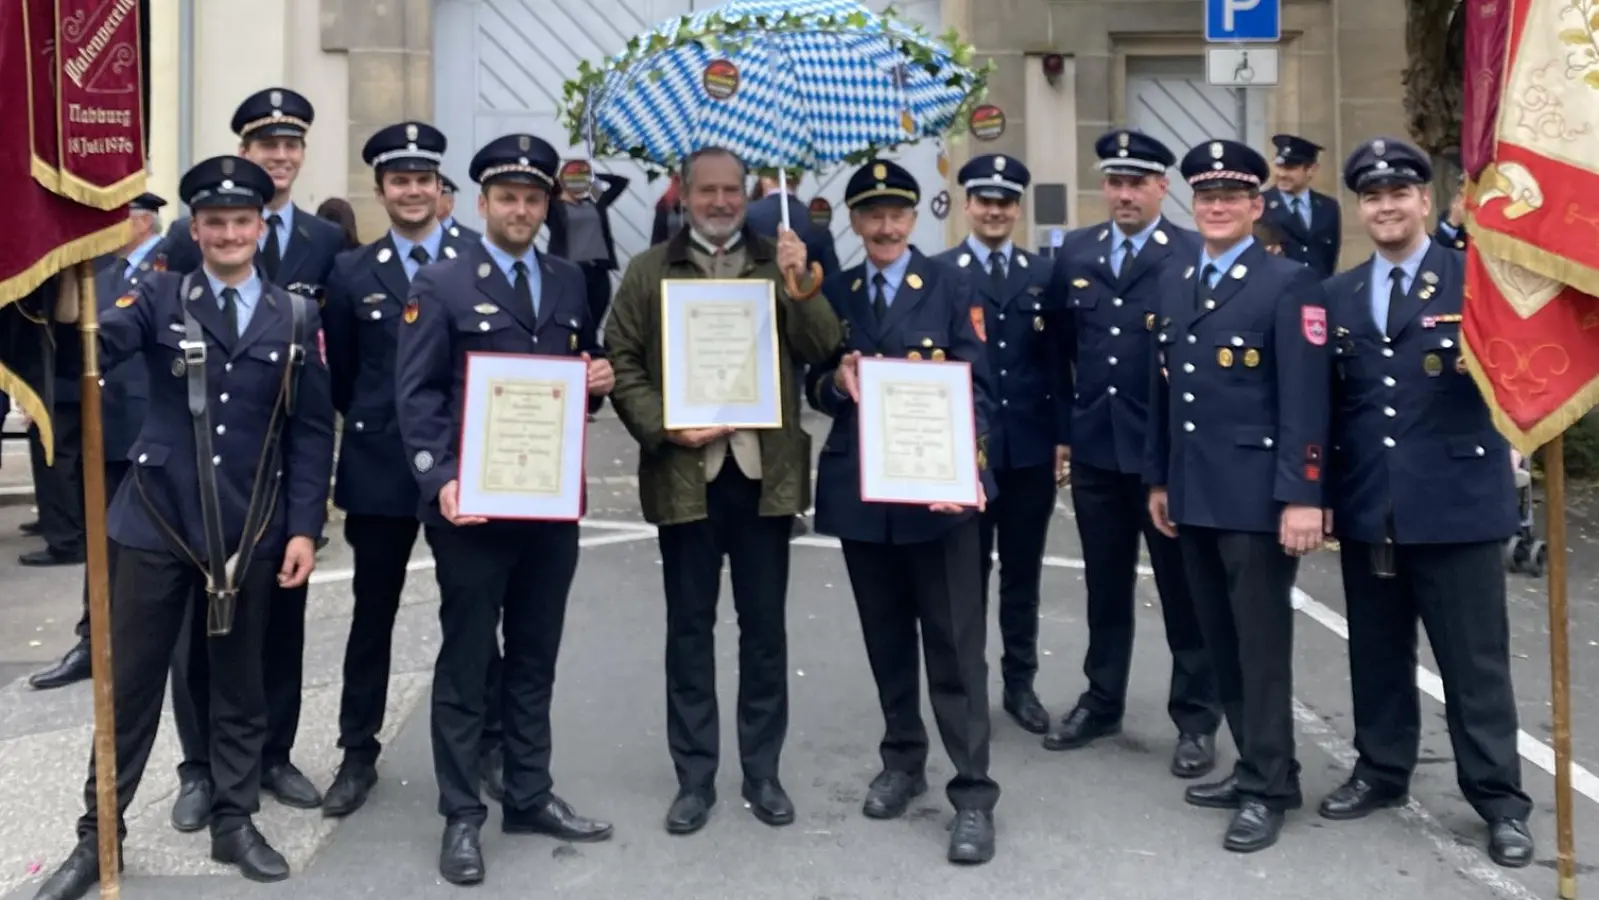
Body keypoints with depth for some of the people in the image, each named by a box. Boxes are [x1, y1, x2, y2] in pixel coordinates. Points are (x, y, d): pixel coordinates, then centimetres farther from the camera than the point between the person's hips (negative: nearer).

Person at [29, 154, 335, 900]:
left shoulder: (296, 317, 4)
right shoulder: (159, 298, 2)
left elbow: (313, 431, 3)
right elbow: (99, 347, -17)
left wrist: (304, 526, -4)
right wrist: (72, 312, -41)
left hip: (252, 528, 1)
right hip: (158, 521, -1)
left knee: (239, 682, 12)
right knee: (129, 683, 7)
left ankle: (235, 823, 26)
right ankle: (98, 837, 21)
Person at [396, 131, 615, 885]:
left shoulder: (570, 283, 12)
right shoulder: (440, 284, -3)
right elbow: (415, 395, -9)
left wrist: (599, 382, -5)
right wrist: (441, 480, -21)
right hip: (473, 503, -5)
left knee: (535, 659, 14)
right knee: (465, 664, 5)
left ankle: (530, 797, 27)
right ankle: (461, 816, 16)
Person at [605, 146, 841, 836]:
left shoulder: (780, 264, 9)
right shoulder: (649, 271, 7)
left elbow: (823, 350, -1)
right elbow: (621, 362, 3)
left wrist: (800, 283, -15)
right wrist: (663, 427, -11)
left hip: (765, 472, 1)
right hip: (685, 473, -1)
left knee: (765, 626, 8)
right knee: (689, 627, 7)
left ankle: (762, 772, 21)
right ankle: (694, 779, 18)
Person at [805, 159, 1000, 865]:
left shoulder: (950, 286, -1)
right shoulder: (833, 294, 10)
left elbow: (977, 386, -6)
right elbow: (815, 389, 12)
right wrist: (834, 382, -12)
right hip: (859, 489, 4)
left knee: (955, 643, -2)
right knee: (885, 637, 15)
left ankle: (972, 793, 4)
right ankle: (902, 760, 31)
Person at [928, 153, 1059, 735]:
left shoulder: (1041, 274, 9)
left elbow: (1056, 361, 9)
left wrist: (1062, 434, 3)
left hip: (1030, 447, 3)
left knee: (1023, 573, 11)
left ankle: (1020, 683, 23)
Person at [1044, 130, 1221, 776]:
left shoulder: (1194, 257, -8)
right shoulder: (1076, 256, 8)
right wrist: (1068, 414, 12)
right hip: (1095, 448, 5)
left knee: (1184, 590, 6)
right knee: (1105, 586, 16)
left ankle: (1196, 721, 17)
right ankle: (1101, 702, 30)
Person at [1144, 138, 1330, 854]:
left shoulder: (1289, 283, -7)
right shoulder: (1174, 284, 14)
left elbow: (1305, 400, -14)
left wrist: (1301, 496, -19)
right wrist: (1158, 478, 16)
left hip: (1258, 495, -7)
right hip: (1193, 496, 7)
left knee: (1261, 644, 1)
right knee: (1220, 642, 13)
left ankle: (1268, 787, 12)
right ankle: (1255, 765, 26)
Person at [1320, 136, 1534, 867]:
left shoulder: (1476, 279, -2)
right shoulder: (1338, 295, 11)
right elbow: (1331, 403, 10)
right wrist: (1322, 495, 7)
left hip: (1456, 501, -4)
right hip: (1367, 506, 4)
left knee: (1474, 660, 4)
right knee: (1377, 653, 14)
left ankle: (1500, 801, 17)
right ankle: (1381, 771, 30)